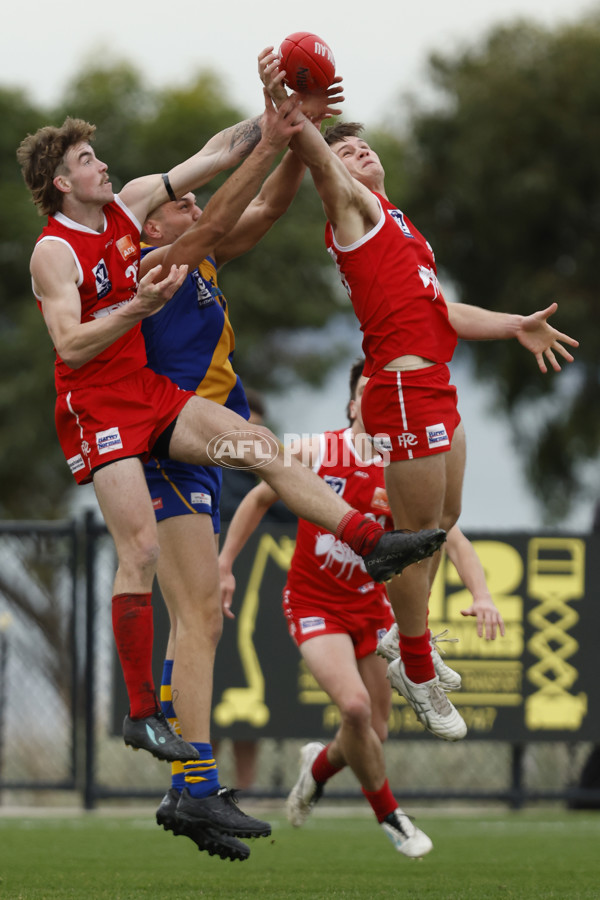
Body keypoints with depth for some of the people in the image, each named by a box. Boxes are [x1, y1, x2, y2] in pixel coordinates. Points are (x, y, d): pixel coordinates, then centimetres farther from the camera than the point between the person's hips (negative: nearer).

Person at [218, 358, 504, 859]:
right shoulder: (315, 452, -9)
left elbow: (453, 538, -13)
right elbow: (259, 499, 5)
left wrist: (481, 595, -30)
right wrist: (224, 566, 4)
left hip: (370, 605, 3)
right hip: (313, 605, -3)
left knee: (374, 734, 5)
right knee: (355, 705, -24)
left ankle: (320, 764, 42)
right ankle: (389, 816, -1)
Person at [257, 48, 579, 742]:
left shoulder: (394, 226, 25)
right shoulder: (352, 206, 0)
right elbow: (315, 157, -20)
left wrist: (514, 326, 26)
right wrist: (282, 105, -39)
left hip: (433, 387, 9)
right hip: (403, 388, -9)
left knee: (442, 522, 17)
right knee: (418, 531, -4)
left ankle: (408, 651, 31)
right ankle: (418, 677, 4)